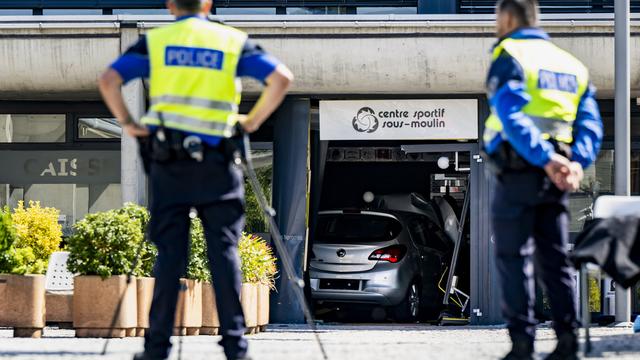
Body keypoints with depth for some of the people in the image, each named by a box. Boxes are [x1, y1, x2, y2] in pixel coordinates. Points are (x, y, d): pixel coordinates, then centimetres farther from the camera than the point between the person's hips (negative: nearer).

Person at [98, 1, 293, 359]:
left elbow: (109, 80, -5)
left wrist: (128, 123, 4)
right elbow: (281, 78, -4)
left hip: (167, 158, 1)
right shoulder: (234, 41, 7)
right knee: (224, 248, 3)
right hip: (216, 158, 0)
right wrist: (253, 121, 4)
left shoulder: (154, 41, 7)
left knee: (170, 250, 3)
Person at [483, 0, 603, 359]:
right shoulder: (573, 64, 17)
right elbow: (590, 125, 6)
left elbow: (512, 116, -20)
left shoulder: (509, 56, -5)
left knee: (515, 261, -1)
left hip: (517, 172, -6)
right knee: (557, 260, 11)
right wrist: (577, 163, -7)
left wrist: (546, 160, -25)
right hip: (555, 181, 6)